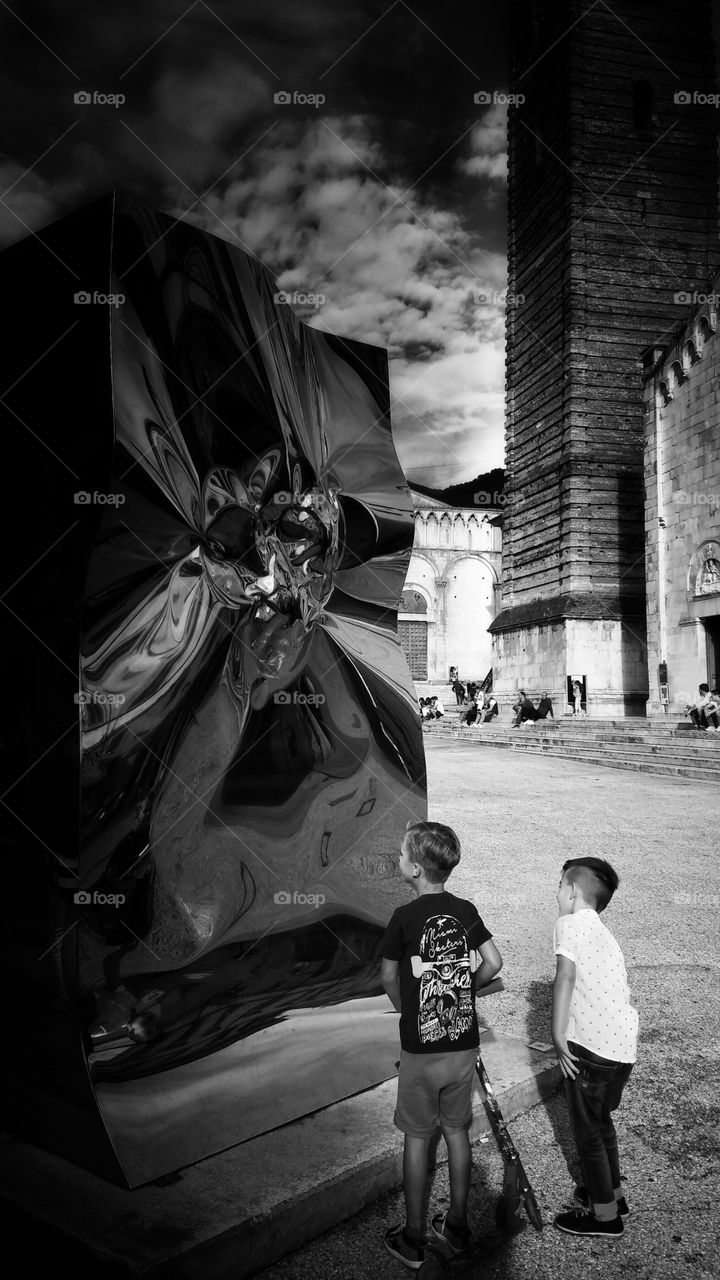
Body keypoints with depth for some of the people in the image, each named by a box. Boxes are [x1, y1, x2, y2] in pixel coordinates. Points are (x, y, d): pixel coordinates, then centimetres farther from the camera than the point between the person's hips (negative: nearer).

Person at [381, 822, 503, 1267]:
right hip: (465, 1044, 4)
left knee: (418, 1139, 9)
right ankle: (457, 1226, 30)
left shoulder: (405, 917, -17)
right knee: (457, 1132, 17)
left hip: (421, 1050, -4)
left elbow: (389, 977, -5)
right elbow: (494, 964, 1)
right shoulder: (466, 911, -4)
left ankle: (413, 1239, 21)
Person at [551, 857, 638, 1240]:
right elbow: (617, 989, 17)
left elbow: (565, 978, -20)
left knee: (587, 1129, 8)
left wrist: (558, 1036, -18)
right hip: (625, 1045, 8)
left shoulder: (570, 923, -7)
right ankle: (612, 1192, 39)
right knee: (601, 1120, 26)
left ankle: (605, 1216, 18)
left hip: (592, 1044, -8)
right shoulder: (603, 933, 18)